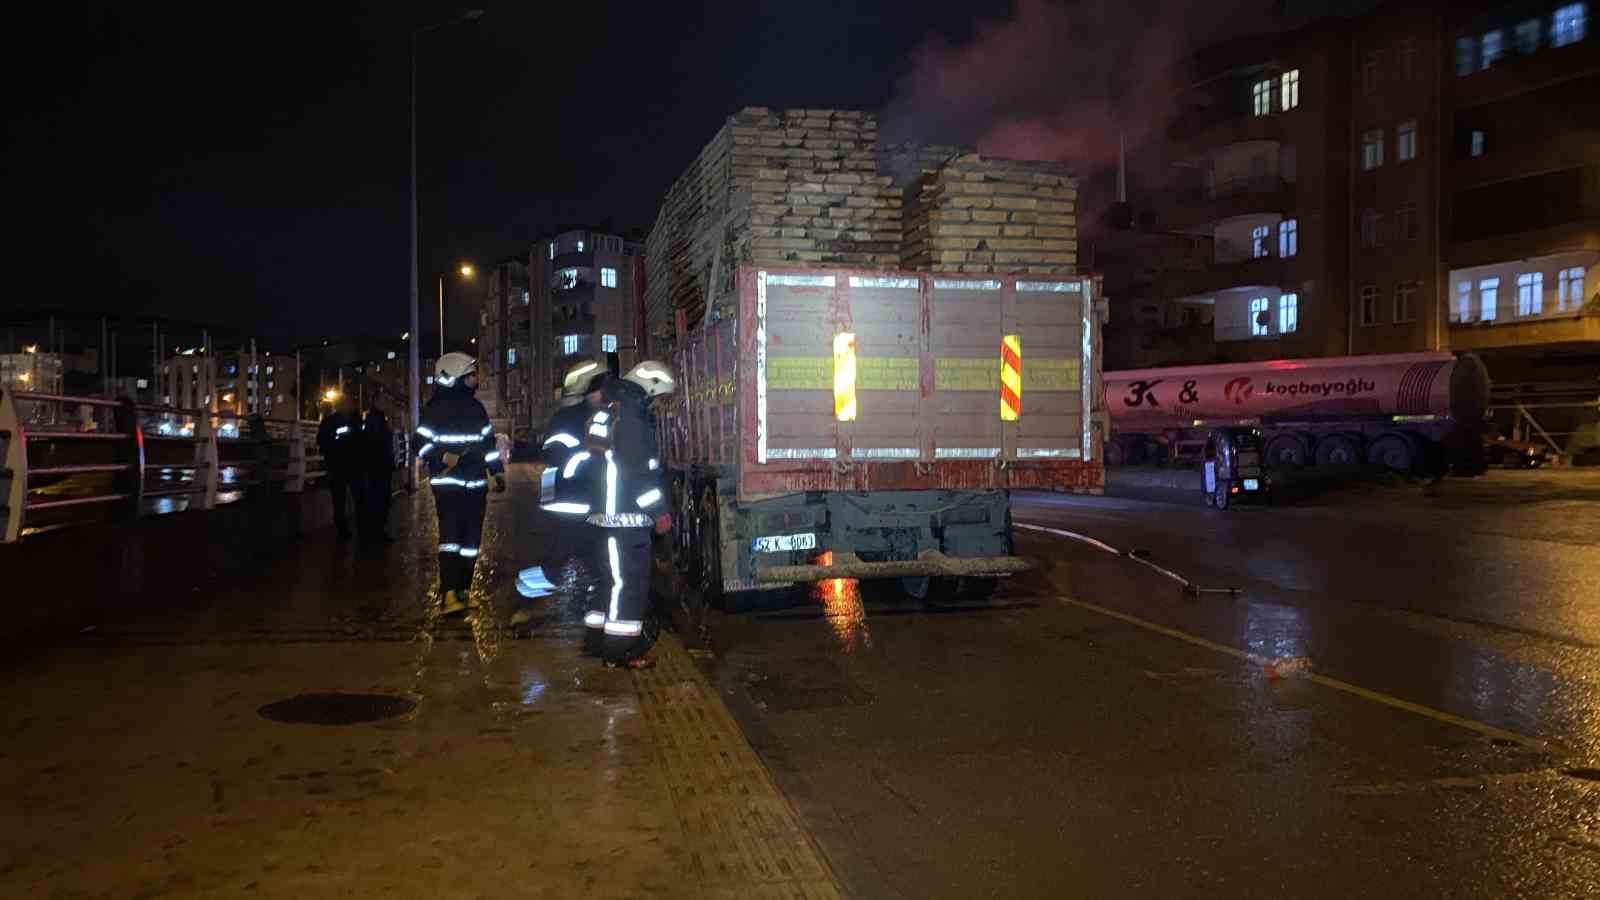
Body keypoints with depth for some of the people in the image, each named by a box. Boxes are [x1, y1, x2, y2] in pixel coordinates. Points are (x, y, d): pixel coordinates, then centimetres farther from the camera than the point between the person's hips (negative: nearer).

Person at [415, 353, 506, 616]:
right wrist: (441, 458, -23)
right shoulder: (435, 409, -4)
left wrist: (498, 473, 15)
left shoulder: (476, 407, 14)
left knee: (471, 538, 8)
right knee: (450, 536, -16)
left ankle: (463, 590, 17)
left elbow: (489, 443, 19)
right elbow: (423, 443, -6)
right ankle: (448, 594, -21)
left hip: (475, 483, 6)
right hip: (447, 483, -6)